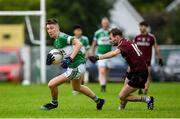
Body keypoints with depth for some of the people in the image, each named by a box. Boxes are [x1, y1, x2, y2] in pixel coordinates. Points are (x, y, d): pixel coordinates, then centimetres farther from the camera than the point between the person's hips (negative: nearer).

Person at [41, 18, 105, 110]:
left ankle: (54, 103, 18)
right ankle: (98, 101, 49)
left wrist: (70, 59, -33)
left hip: (76, 67, -11)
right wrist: (52, 59, -3)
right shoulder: (56, 41, 11)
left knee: (52, 84, -11)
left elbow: (78, 44, -30)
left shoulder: (62, 37, -19)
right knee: (76, 87, 35)